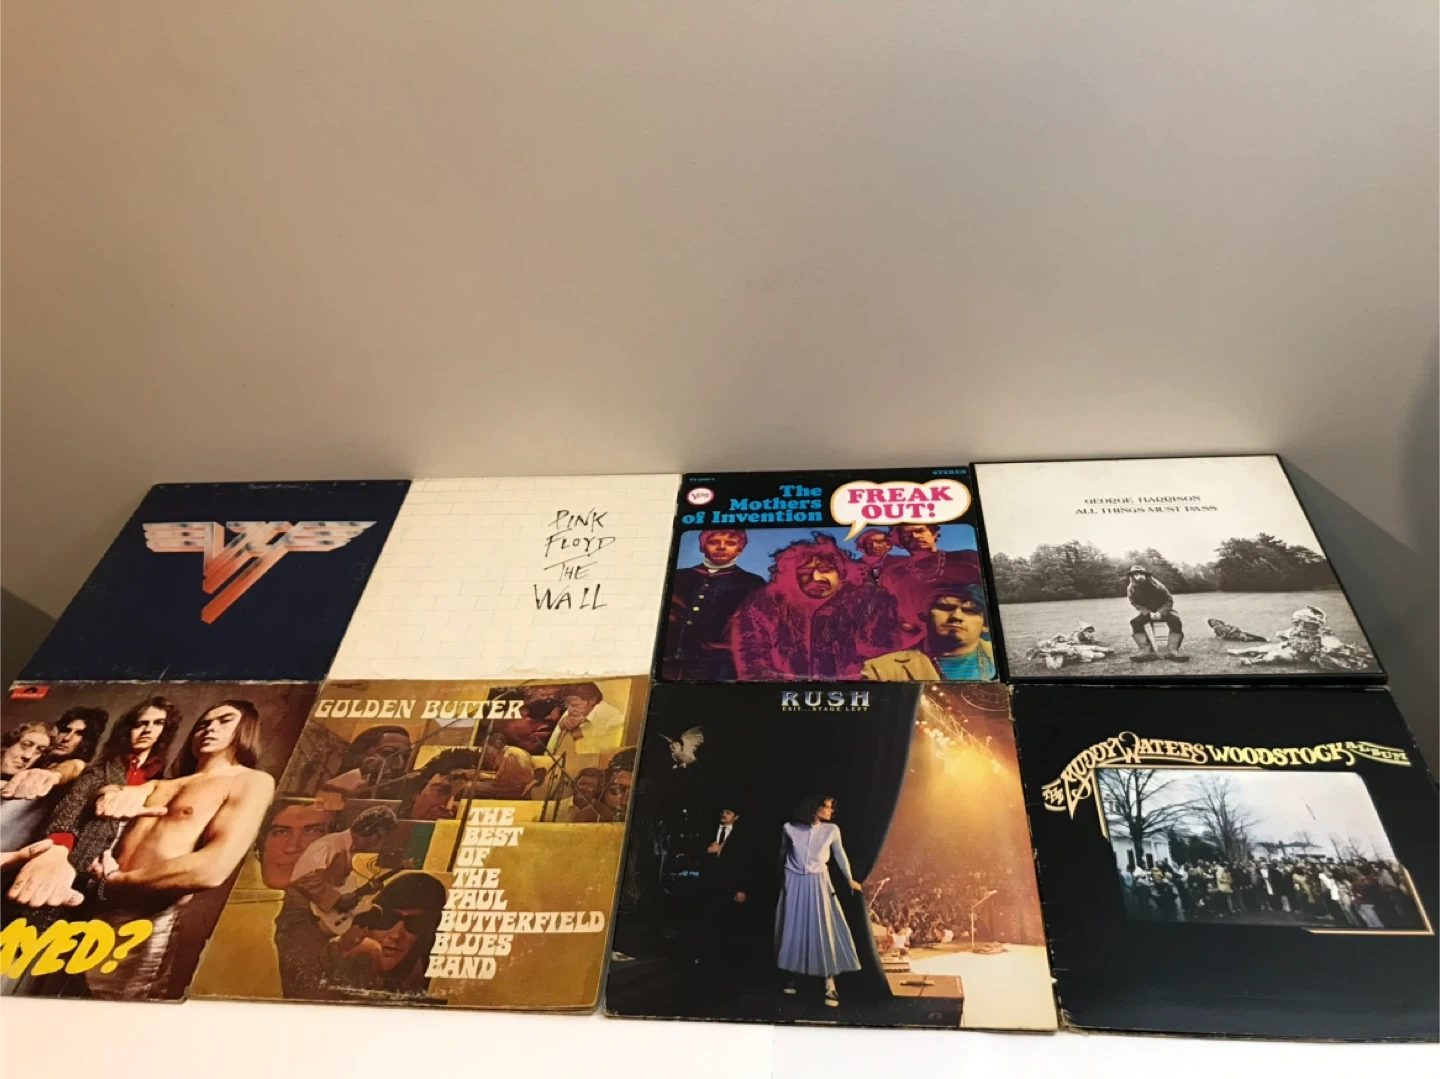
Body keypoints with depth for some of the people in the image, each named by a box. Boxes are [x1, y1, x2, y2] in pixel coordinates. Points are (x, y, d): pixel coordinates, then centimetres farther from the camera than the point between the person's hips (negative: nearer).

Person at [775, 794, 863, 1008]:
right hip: (794, 882, 0)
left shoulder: (832, 830, -7)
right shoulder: (789, 829, -9)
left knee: (824, 930, -4)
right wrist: (781, 878, 21)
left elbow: (840, 855, 9)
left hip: (818, 883, 0)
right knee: (794, 929, 8)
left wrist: (850, 879, 18)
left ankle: (830, 987, 0)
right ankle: (793, 976, 26)